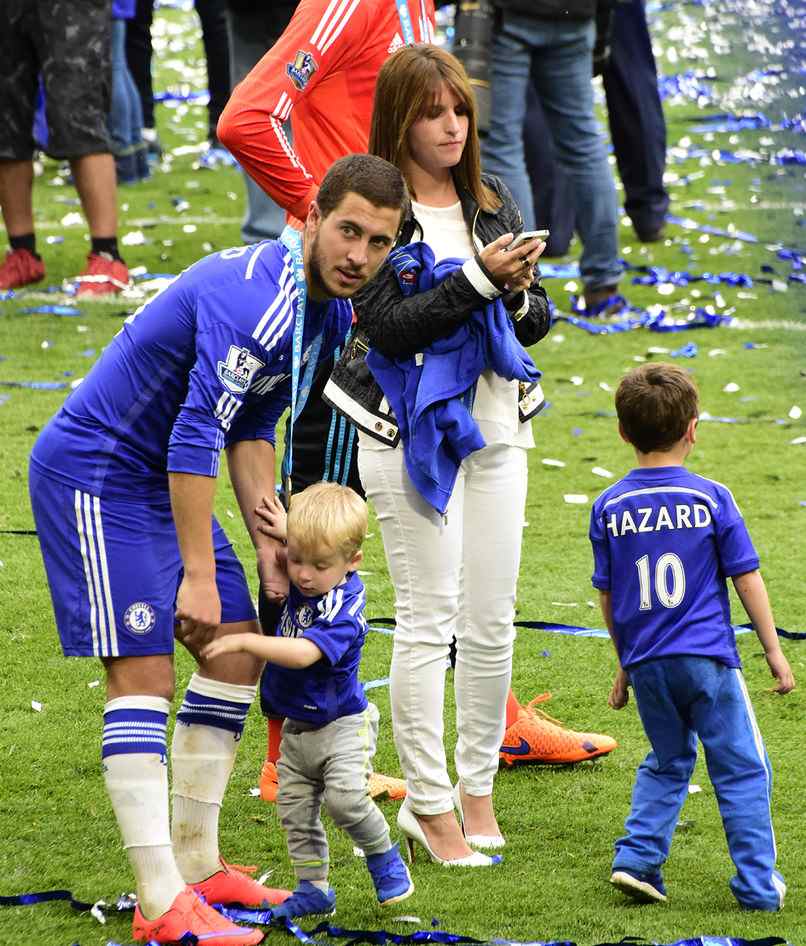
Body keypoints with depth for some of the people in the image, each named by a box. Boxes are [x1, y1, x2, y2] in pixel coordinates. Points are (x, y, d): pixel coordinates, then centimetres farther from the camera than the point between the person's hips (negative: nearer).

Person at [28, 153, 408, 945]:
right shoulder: (256, 300, -28)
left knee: (237, 649, 8)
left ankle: (194, 864, 17)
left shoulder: (327, 313, 4)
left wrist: (269, 549, 8)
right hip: (92, 472, -10)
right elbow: (195, 439, -30)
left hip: (162, 481, 10)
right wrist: (197, 576, -26)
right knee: (142, 672, -14)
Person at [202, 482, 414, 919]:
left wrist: (244, 642, -43)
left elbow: (303, 653, -41)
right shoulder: (307, 584, -5)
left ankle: (384, 859, 2)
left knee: (345, 797, -24)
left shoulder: (343, 610, -28)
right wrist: (287, 532, -2)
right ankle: (313, 888, 21)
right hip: (298, 729, 8)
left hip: (342, 723, -8)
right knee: (295, 809, 9)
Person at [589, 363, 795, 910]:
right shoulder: (711, 499, -6)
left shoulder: (609, 508, 2)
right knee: (742, 768, 5)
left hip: (647, 663, 4)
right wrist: (774, 650, 7)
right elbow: (747, 579, -2)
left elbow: (607, 595, 8)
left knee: (667, 764, 21)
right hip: (707, 658, -4)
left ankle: (637, 859, 8)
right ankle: (759, 885, 3)